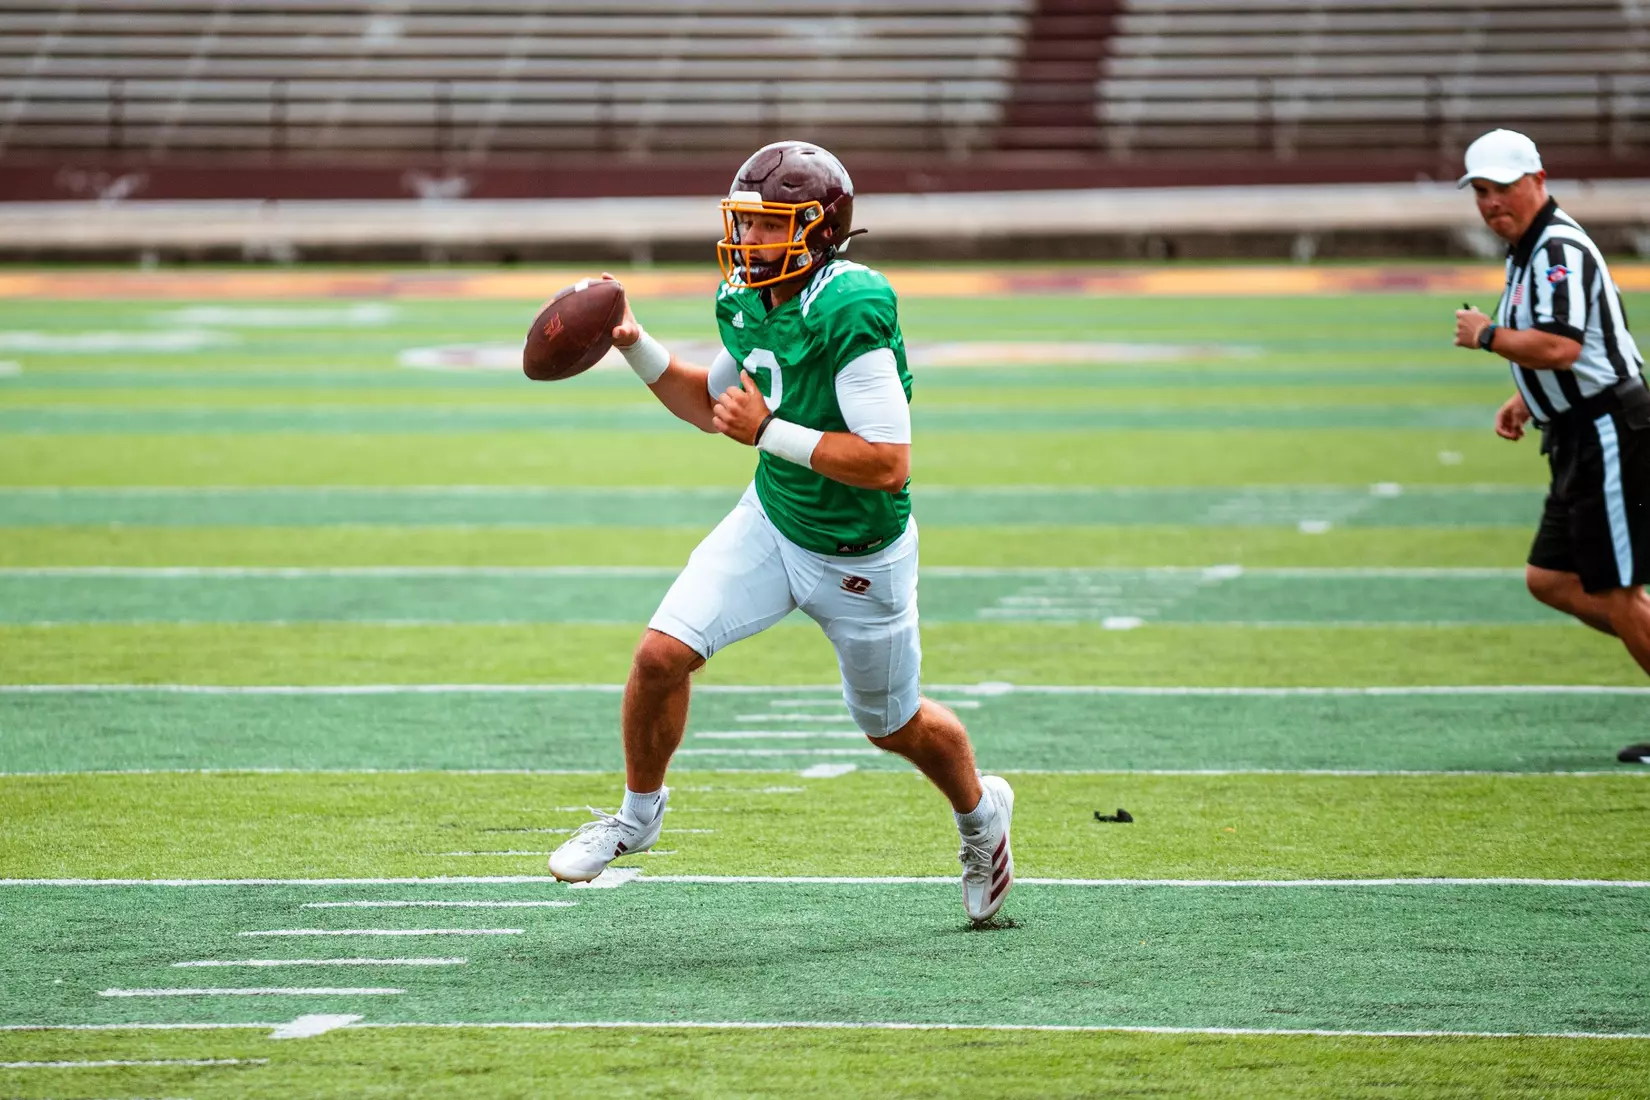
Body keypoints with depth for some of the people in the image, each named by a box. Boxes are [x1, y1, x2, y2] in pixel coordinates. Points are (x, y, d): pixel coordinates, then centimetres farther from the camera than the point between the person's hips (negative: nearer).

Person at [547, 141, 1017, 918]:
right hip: (771, 522, 6)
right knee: (662, 653, -12)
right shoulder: (749, 301, -6)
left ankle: (980, 813, 46)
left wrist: (769, 432, -32)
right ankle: (639, 811, 12)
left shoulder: (850, 318, -31)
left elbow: (889, 465, -32)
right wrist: (634, 345, 0)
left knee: (893, 726, 15)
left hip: (859, 555, -5)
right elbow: (711, 405, 14)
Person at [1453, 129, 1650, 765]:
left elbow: (1559, 347, -31)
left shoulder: (1560, 249, -17)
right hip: (1579, 441, 11)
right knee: (1551, 580, 12)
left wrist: (1487, 336, -16)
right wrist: (1523, 401, 13)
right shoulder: (1526, 253, 16)